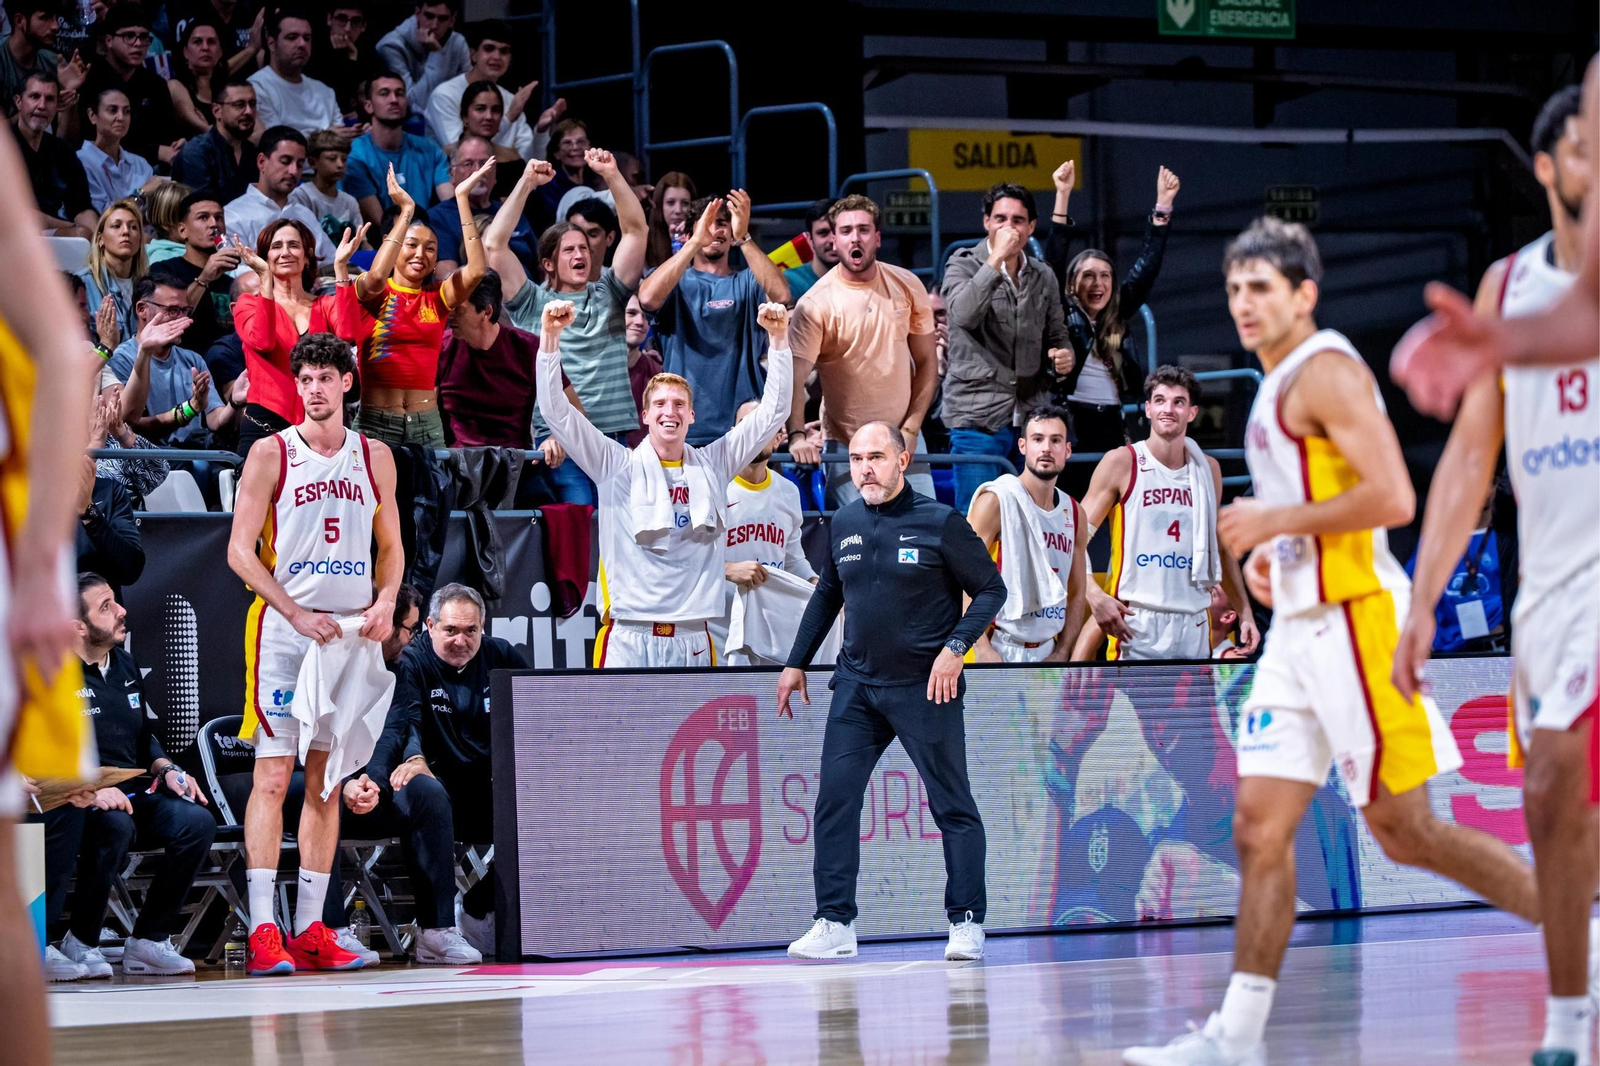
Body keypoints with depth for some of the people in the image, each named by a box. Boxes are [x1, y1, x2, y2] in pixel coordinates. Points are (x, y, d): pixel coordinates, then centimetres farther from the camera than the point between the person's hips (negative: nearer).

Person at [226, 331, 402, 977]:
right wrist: (298, 614, -15)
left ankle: (310, 930, 9)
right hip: (283, 630, -4)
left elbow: (390, 546, 17)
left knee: (326, 780, 6)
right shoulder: (271, 455, -2)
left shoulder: (375, 458, 10)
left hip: (350, 632, 4)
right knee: (272, 776, -9)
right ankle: (262, 932, -12)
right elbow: (240, 551, -6)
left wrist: (384, 604, -3)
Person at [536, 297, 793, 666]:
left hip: (692, 641, 3)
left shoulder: (713, 466, 10)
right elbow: (555, 411, -4)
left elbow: (772, 412, 9)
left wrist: (778, 338, -1)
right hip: (629, 637, -3)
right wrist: (551, 334, -14)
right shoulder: (619, 466, 3)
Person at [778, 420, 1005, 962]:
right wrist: (797, 662, 18)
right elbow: (827, 595, 20)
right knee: (833, 801, -4)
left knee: (953, 806, 2)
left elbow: (991, 588, -3)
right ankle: (835, 924, 0)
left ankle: (966, 922, 11)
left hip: (926, 688, -4)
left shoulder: (940, 522, -7)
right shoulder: (843, 524, 7)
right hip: (856, 685, 4)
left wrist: (955, 647, -15)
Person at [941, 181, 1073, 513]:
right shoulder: (964, 264, -2)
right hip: (977, 417, -5)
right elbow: (964, 314, -22)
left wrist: (1064, 354, -1)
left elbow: (1057, 334, 23)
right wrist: (996, 258, -23)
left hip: (1030, 415, 5)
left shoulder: (1043, 277, 13)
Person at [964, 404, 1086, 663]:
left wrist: (1062, 653, 4)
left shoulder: (1074, 514, 12)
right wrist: (982, 648, -18)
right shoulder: (996, 500, -6)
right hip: (998, 652, -5)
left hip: (1047, 654, 5)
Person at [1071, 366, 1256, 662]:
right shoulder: (1121, 463, -2)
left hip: (1195, 626, 5)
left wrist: (1244, 612, 16)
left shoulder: (1208, 469, 13)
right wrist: (1095, 596, -21)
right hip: (1135, 625, -5)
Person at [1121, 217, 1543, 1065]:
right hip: (1300, 626, 10)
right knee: (1260, 828, 2)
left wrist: (1276, 521, -16)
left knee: (1403, 828, -7)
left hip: (1354, 619, -10)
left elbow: (1392, 498, -22)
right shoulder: (1280, 386, 19)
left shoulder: (1326, 371, -11)